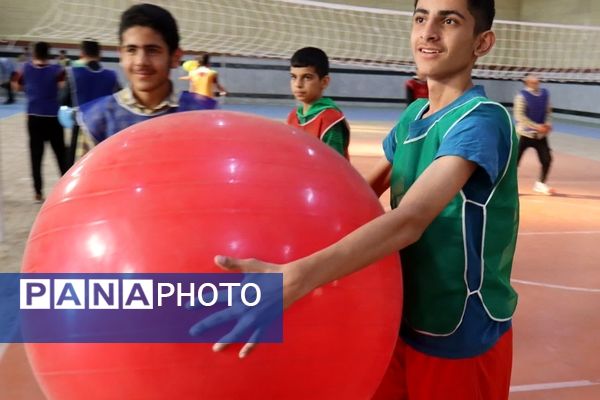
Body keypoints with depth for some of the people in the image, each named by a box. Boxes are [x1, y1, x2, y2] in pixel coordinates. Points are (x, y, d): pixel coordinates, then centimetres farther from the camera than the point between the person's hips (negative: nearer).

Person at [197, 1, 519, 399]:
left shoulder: (483, 119, -21)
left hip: (462, 336, -6)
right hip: (407, 321, 6)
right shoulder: (413, 114, 4)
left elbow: (409, 220, -36)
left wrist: (294, 279, -47)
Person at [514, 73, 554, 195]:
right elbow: (519, 115, -17)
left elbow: (548, 111, 14)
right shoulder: (522, 96, -12)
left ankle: (540, 184, 21)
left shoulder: (545, 93, 5)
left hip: (541, 134, 5)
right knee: (515, 159, -5)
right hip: (525, 133, -5)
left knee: (547, 159, 2)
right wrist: (536, 126, -20)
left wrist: (548, 124, -6)